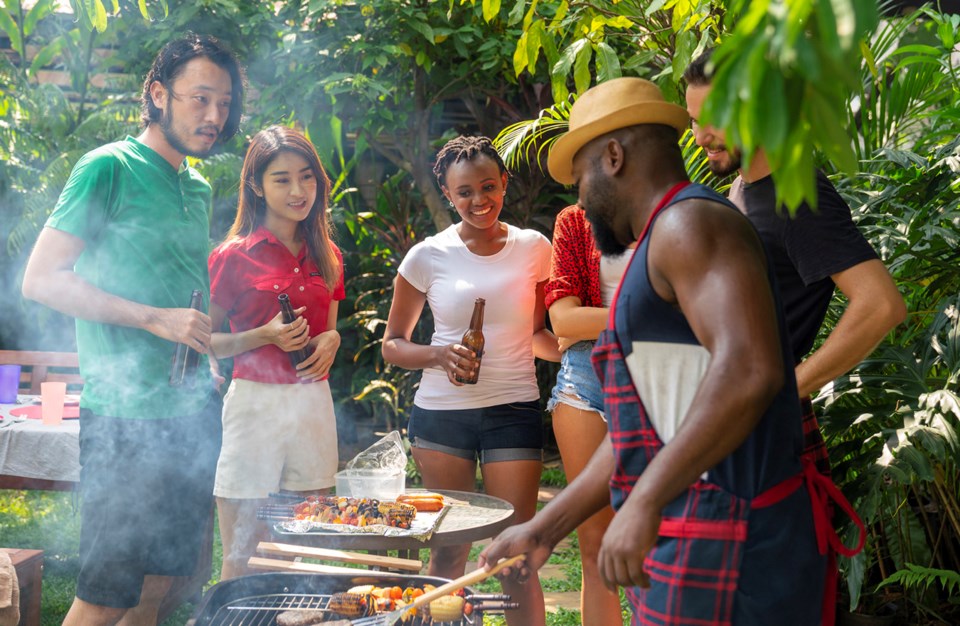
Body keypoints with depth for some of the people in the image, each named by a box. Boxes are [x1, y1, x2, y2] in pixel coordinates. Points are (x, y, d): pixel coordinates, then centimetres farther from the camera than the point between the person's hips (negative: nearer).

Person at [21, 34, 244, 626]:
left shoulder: (200, 189, 15)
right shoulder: (110, 168, -8)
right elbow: (42, 279, -12)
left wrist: (212, 372, 10)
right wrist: (155, 319, -17)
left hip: (195, 415, 7)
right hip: (127, 418, -7)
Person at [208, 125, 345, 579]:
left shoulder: (326, 257, 11)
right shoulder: (234, 257, -5)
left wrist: (331, 339, 0)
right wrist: (266, 336, -15)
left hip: (314, 403, 5)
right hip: (256, 402, -5)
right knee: (241, 560, 1)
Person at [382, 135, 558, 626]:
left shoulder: (533, 248, 4)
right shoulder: (428, 256, 0)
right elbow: (392, 345, 6)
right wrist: (439, 355, -13)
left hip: (513, 411, 0)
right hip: (441, 413, 0)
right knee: (448, 552, 9)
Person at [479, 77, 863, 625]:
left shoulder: (689, 222, -11)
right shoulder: (662, 249, 20)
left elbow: (749, 369, -28)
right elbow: (640, 432, 21)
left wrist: (644, 504, -29)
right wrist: (545, 530, 19)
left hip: (724, 559, -9)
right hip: (685, 550, 9)